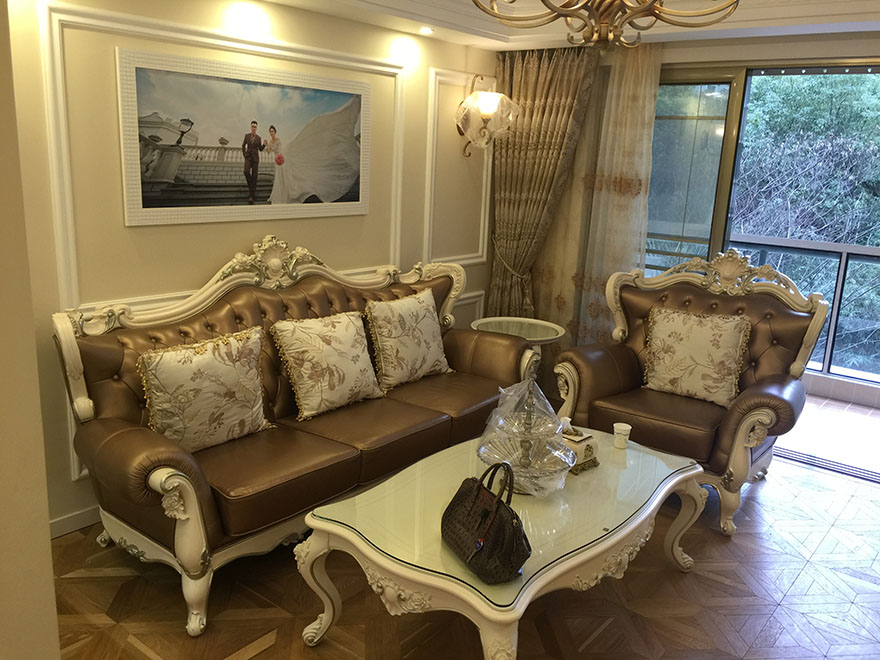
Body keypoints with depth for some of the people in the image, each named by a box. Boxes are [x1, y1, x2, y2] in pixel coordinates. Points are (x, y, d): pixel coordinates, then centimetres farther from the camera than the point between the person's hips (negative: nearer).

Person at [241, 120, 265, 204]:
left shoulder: (259, 138, 3)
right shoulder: (246, 135, 5)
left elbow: (260, 149, 7)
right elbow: (243, 145, 15)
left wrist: (264, 144, -11)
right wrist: (244, 154, 6)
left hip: (255, 158, 0)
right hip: (248, 157, 0)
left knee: (254, 175, -3)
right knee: (246, 172, -25)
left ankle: (251, 195, -2)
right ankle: (251, 185, 6)